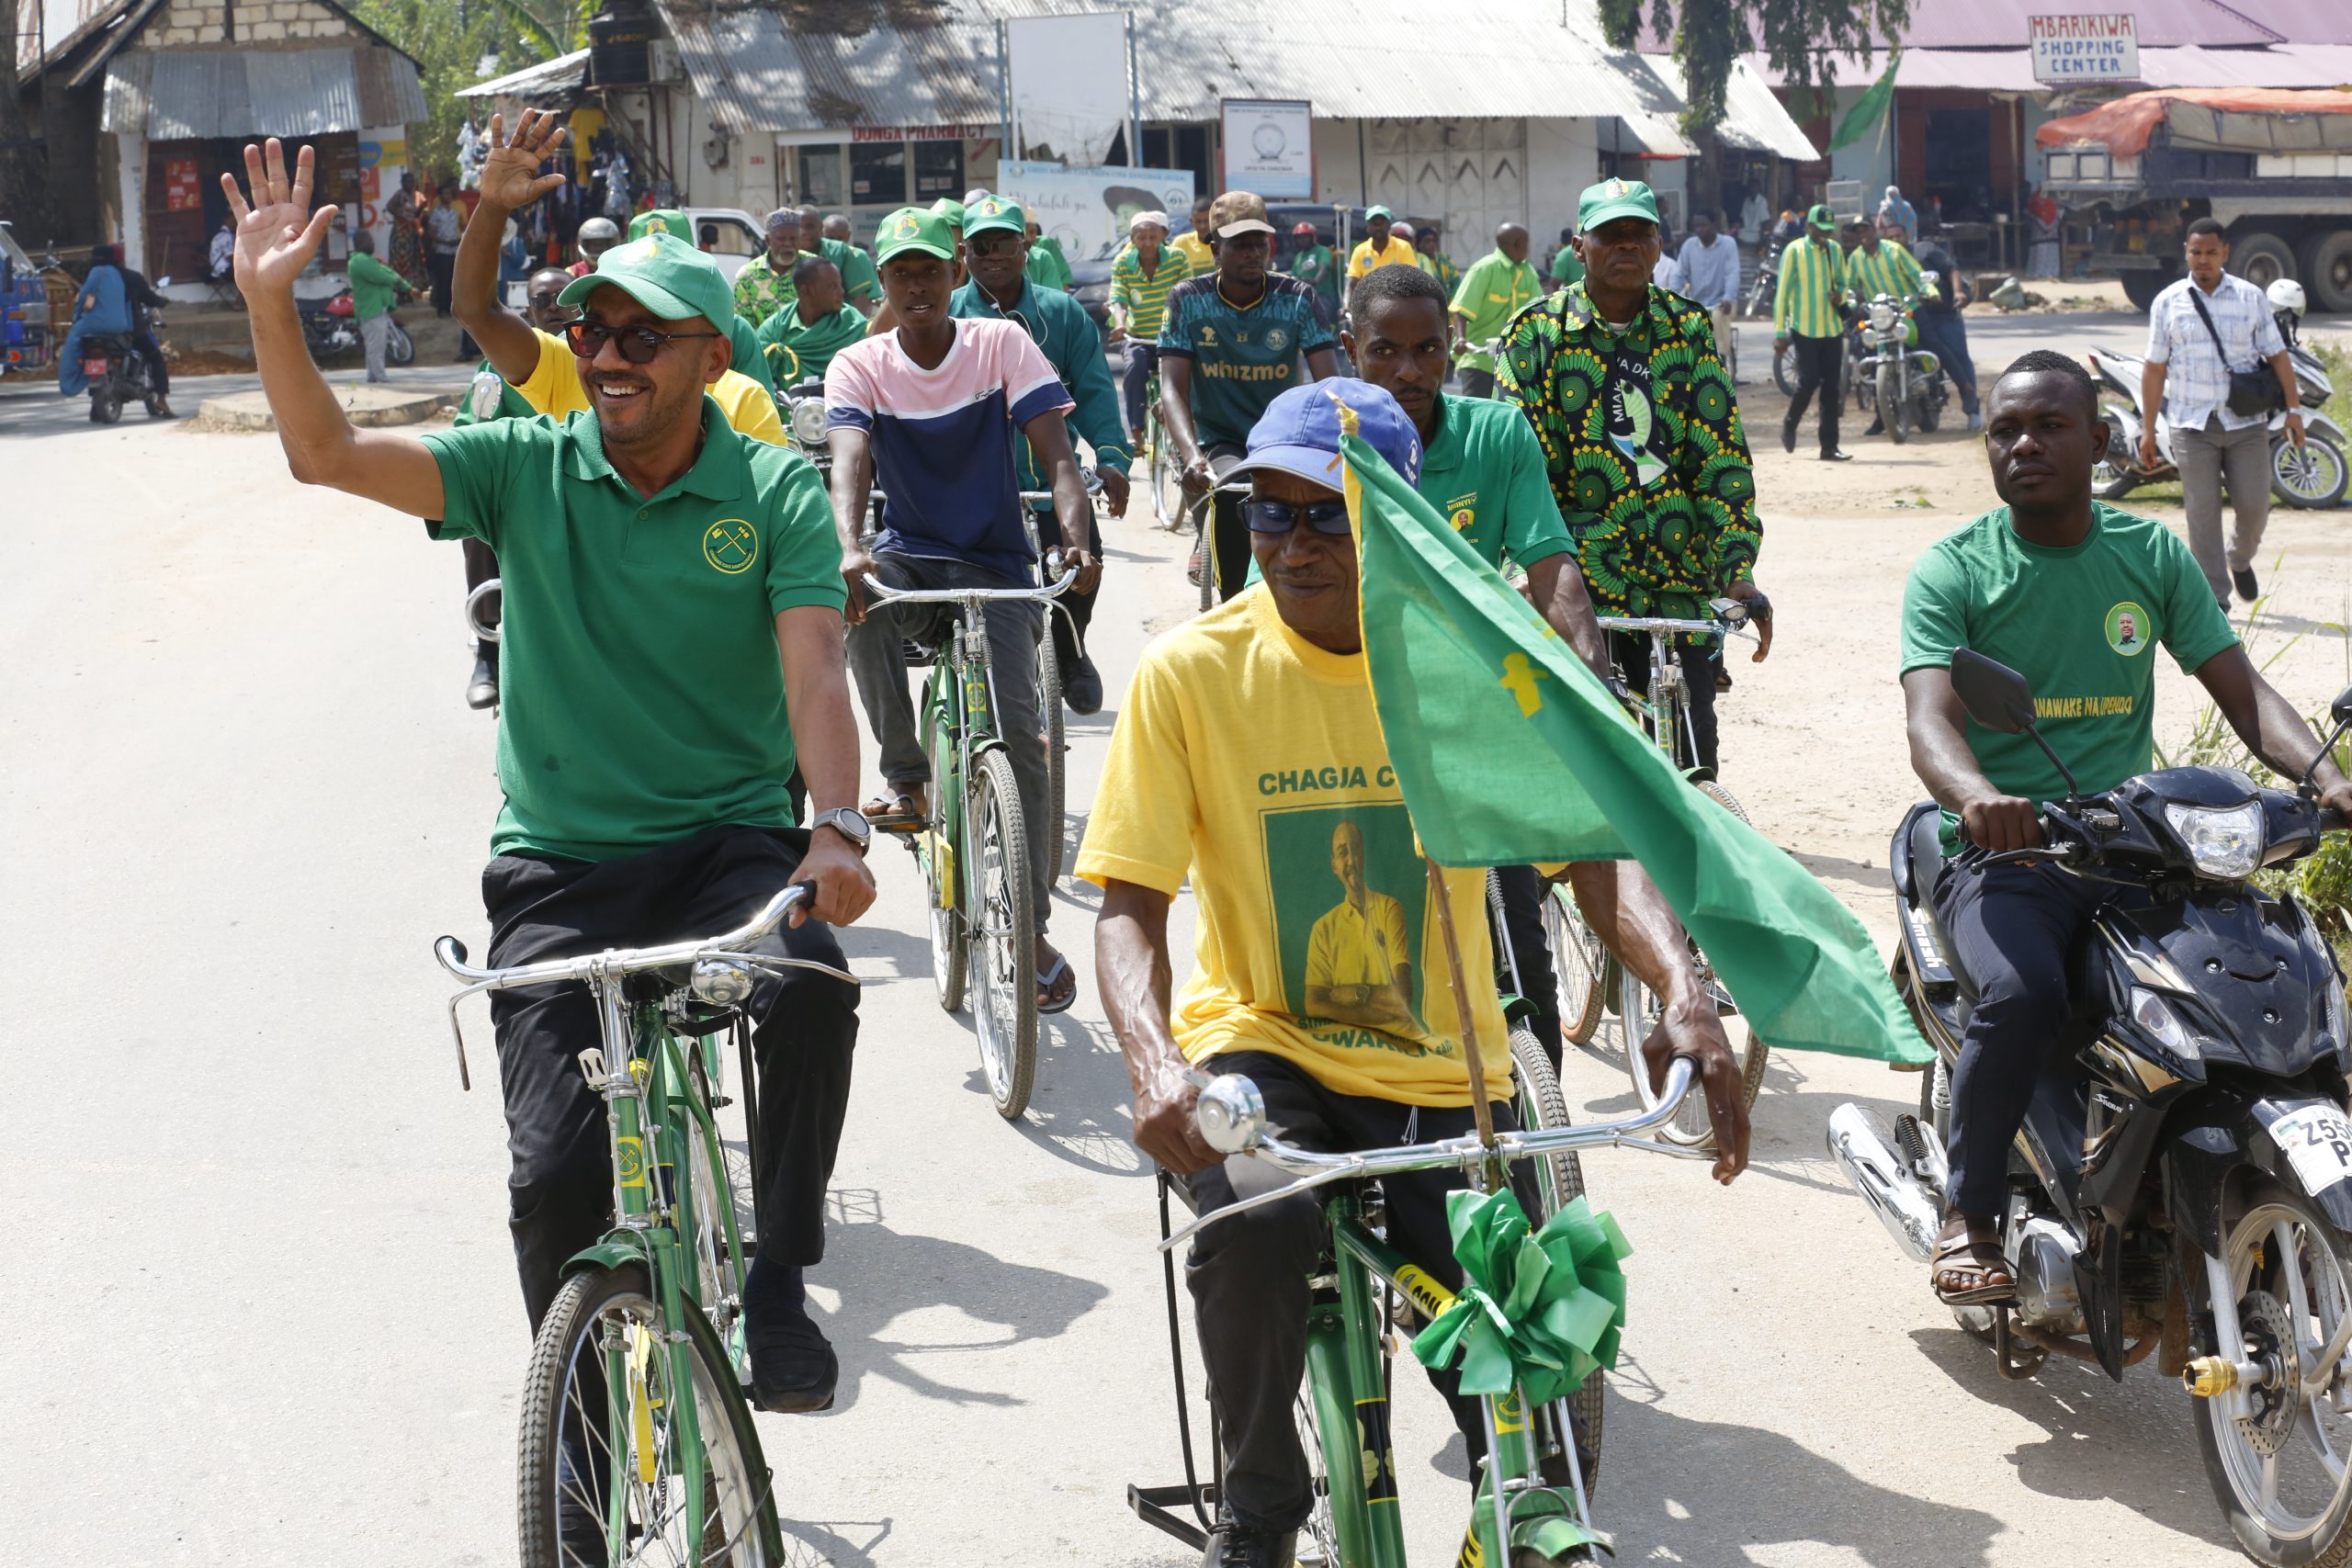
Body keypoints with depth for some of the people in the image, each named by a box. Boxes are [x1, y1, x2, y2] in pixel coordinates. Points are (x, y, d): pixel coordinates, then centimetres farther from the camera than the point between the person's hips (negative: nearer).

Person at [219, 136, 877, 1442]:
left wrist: (839, 824, -32)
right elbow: (328, 453, -5)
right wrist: (272, 303, -20)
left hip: (729, 843, -1)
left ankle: (776, 1283, -13)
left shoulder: (776, 492, -2)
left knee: (810, 983, -34)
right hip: (557, 865, 1)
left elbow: (814, 670, -15)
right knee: (557, 1164, -10)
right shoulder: (528, 467, 2)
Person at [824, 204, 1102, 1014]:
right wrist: (848, 550, -42)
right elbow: (849, 462, -21)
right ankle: (906, 779, -20)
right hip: (909, 556, 1)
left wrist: (1077, 540, -35)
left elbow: (1055, 454, -14)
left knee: (1018, 726, -17)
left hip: (996, 565, -1)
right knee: (861, 600, -36)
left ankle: (1034, 925, -9)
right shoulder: (859, 367, -3)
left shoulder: (1003, 345, -5)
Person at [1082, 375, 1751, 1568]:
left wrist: (1685, 996, -27)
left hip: (1439, 1075, 2)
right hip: (1260, 1044, -1)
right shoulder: (1191, 672, -6)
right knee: (1258, 1217, -34)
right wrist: (1156, 1065, -29)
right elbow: (1128, 907, -9)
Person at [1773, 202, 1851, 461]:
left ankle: (1829, 446, 6)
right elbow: (1782, 292, -6)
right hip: (1804, 329, -5)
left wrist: (1840, 295, -4)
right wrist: (1780, 332, -9)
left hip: (1832, 328, 5)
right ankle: (1789, 426, 16)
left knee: (1831, 387, 3)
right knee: (1809, 380, -12)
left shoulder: (1834, 250, 10)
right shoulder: (1794, 251, -6)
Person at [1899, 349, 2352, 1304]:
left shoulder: (2153, 555, 11)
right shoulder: (1952, 570, 0)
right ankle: (1969, 1213, -11)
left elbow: (2241, 690, 6)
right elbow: (1930, 717, -15)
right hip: (2001, 849, -3)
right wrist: (1977, 796, -39)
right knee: (2023, 995, -34)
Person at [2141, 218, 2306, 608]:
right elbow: (2155, 367, 6)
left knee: (2254, 505, 0)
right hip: (2192, 425, -1)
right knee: (2203, 512, -3)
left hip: (2246, 422, 1)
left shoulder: (2251, 297, 5)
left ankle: (2241, 560, 31)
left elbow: (2277, 355, 7)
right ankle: (2214, 597, 2)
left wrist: (2293, 409, 0)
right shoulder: (2167, 302, 4)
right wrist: (2148, 427, 3)